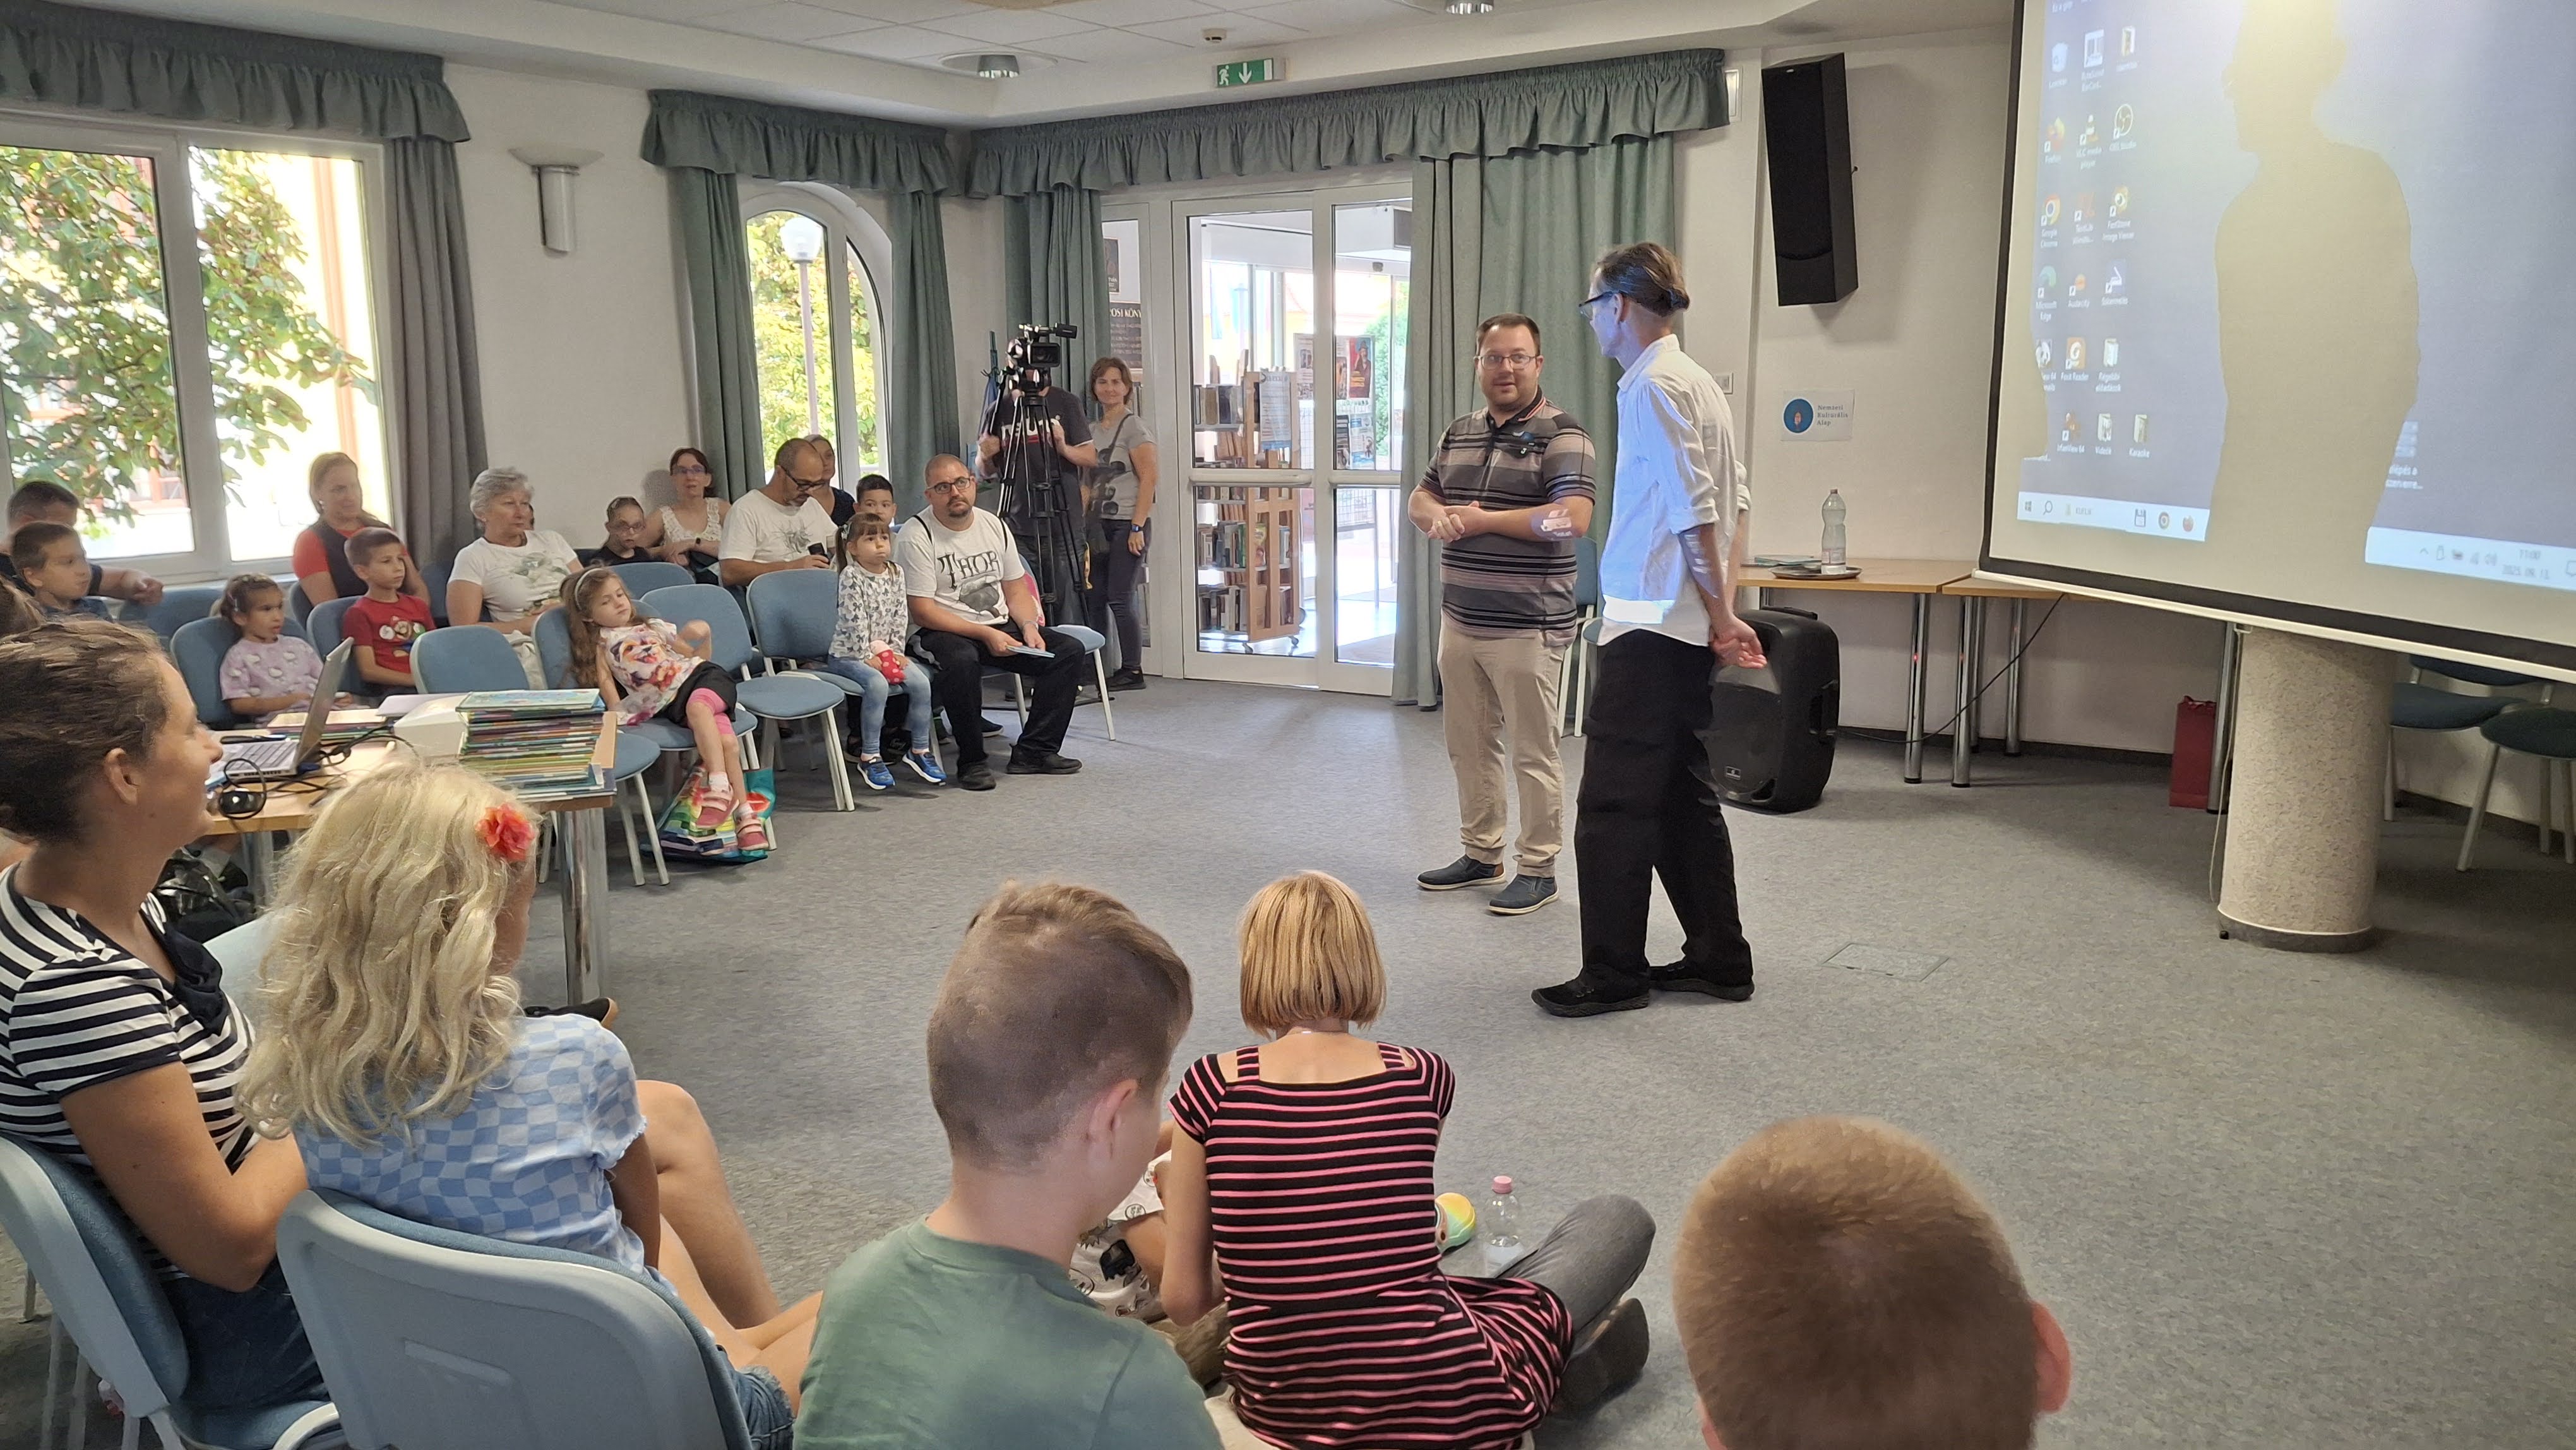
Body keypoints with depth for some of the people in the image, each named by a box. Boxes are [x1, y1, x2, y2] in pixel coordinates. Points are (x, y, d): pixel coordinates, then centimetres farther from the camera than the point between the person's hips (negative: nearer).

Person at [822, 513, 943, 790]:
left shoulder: (895, 573, 6)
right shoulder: (851, 576, -12)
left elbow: (901, 616, 7)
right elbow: (855, 621, -16)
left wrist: (894, 651, -2)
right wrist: (868, 657, -18)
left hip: (885, 651, 6)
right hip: (849, 653, -6)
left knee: (921, 682, -14)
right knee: (878, 684, -32)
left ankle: (920, 750, 1)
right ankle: (869, 758, -22)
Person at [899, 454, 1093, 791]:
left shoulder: (994, 526, 10)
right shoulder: (917, 538, -10)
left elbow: (1016, 589, 16)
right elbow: (922, 612, -15)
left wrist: (1028, 626, -6)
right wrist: (986, 635, -21)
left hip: (1000, 626, 7)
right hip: (942, 632, -6)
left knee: (1069, 650, -11)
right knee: (961, 660, -40)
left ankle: (1034, 751, -7)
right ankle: (972, 761, -21)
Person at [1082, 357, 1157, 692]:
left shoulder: (1134, 428, -6)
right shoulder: (1093, 430, 16)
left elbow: (1148, 480, -12)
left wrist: (1137, 527, -17)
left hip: (1127, 524, -7)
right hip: (1100, 525, 7)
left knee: (1119, 598, -8)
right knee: (1098, 597, 6)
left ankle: (1133, 671, -2)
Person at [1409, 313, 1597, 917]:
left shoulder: (1561, 433, -9)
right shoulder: (1459, 433, 13)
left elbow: (1573, 518, -20)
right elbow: (1419, 497, 20)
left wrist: (1483, 519, -17)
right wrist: (1437, 516, -5)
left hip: (1528, 627, -7)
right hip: (1460, 620, 7)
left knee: (1533, 753, 1)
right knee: (1469, 746, 15)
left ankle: (1539, 869, 11)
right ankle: (1480, 853, 29)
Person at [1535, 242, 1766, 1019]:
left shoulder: (1653, 386, -13)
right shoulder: (1696, 380, 15)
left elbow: (1694, 513, -18)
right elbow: (1734, 503, 15)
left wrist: (1719, 615, -13)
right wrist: (1723, 606, 12)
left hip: (1649, 625, -10)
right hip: (1687, 627, 10)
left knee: (1613, 805, -2)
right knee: (1683, 795, 16)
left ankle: (1613, 974, 5)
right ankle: (1717, 960, 23)